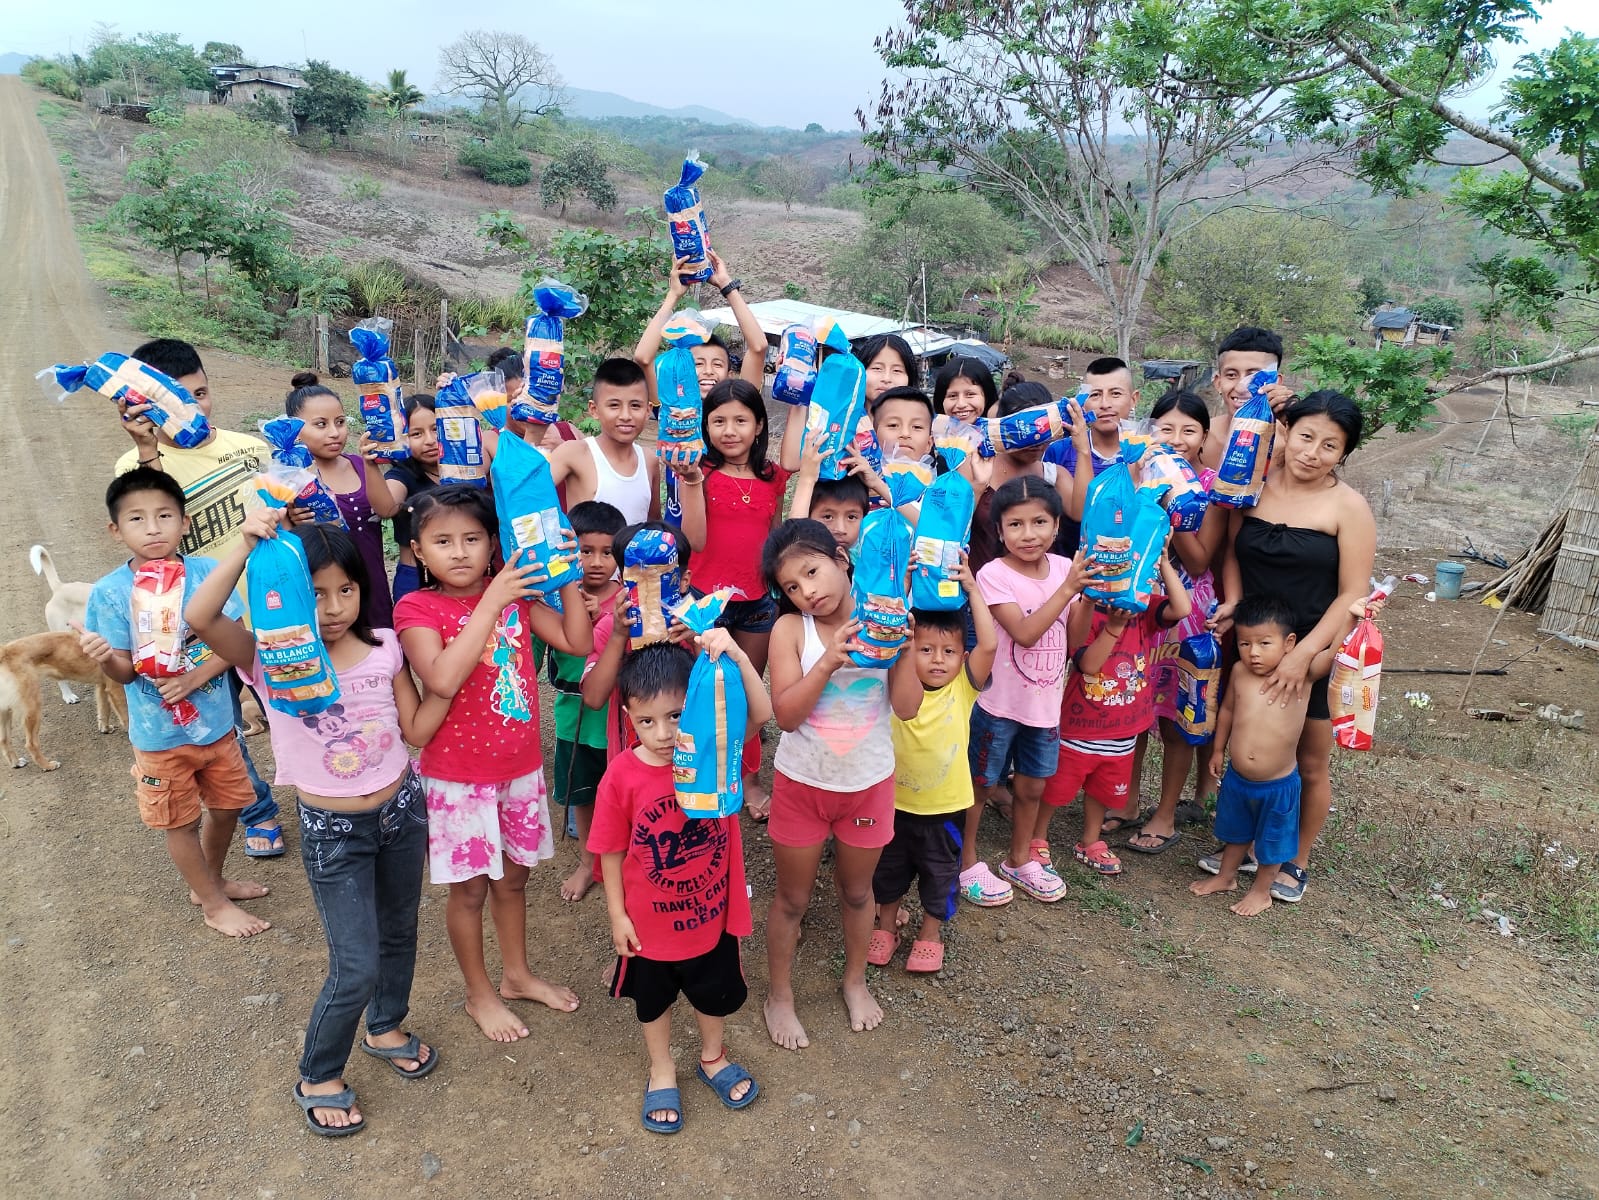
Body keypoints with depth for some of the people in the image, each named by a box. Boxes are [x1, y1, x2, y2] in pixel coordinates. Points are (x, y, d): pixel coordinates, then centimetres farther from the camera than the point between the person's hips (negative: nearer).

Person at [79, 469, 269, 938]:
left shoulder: (208, 572, -12)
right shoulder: (109, 592, -15)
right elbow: (125, 672, -12)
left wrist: (195, 678, -24)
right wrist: (105, 658, -34)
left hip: (216, 720, 2)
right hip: (160, 734, -2)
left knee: (226, 806, 20)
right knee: (180, 822, 13)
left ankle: (211, 880, 47)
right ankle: (214, 904, 34)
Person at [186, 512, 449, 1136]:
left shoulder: (383, 647, -6)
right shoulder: (270, 657, -15)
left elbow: (417, 730, -3)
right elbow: (200, 618, -34)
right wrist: (247, 544, -39)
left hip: (402, 809, 4)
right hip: (331, 830, -4)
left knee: (399, 932, 23)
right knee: (357, 968, -2)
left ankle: (386, 1027, 51)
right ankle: (318, 1077, 26)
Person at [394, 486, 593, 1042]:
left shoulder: (515, 591, -1)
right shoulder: (417, 608, -14)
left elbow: (577, 642, -6)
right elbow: (443, 679, -31)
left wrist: (568, 577, -14)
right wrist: (490, 603, -31)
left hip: (521, 766, 4)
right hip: (458, 776, -4)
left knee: (513, 876, 20)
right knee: (470, 887, 12)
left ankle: (517, 975, 42)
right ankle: (479, 993, 34)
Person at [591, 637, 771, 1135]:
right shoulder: (622, 776, -22)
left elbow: (762, 714, -35)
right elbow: (611, 852, -11)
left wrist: (737, 656, -48)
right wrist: (617, 915, -6)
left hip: (712, 911, 1)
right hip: (650, 920, -1)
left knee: (717, 992, 26)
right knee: (653, 1000, 24)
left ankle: (712, 1057, 56)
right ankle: (662, 1072, 53)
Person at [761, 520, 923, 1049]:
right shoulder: (791, 628, -16)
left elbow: (907, 707, -16)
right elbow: (786, 715, -21)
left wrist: (901, 644, -27)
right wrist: (829, 661, -32)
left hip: (869, 783, 2)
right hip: (802, 783, -1)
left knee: (857, 890, 22)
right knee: (792, 897, 15)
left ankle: (855, 980, 47)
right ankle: (780, 995, 37)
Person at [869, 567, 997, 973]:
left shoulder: (963, 689, -12)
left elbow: (988, 645, -27)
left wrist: (973, 591, -29)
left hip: (945, 806, 0)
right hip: (895, 802, 1)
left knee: (940, 874, 17)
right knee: (888, 868, 19)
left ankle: (931, 933, 39)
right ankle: (886, 925, 42)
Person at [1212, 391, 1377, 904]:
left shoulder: (1348, 507, -11)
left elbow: (1352, 594, -13)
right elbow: (1232, 551, 9)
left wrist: (1302, 655, -20)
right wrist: (1233, 602, -10)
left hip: (1315, 653, -3)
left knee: (1310, 765, 12)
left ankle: (1297, 861, 31)